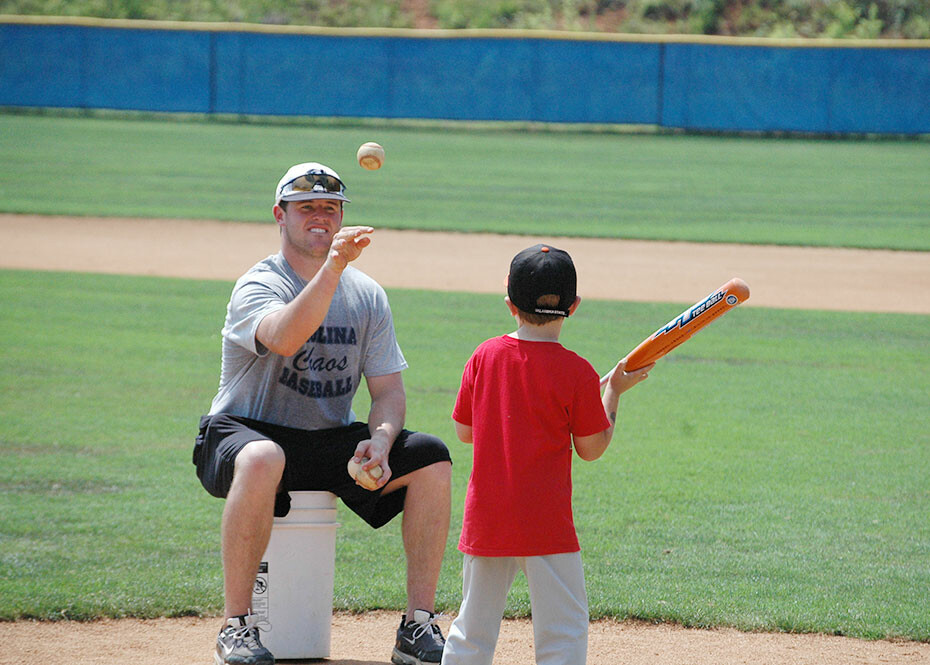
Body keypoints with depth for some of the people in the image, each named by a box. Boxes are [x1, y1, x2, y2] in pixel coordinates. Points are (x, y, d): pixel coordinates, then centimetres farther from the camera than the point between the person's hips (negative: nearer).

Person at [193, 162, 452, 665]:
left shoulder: (367, 295, 7)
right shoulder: (256, 287, -11)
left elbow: (388, 388, 5)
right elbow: (285, 339, -35)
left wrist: (381, 439, -17)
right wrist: (332, 269, -45)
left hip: (333, 441, 5)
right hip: (245, 433, -5)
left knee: (432, 458, -14)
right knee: (262, 459, -40)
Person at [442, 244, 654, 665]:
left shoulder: (484, 356, 2)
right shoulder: (576, 372, -9)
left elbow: (464, 431, 10)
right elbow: (591, 449, -1)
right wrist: (614, 391, 9)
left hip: (484, 519, 4)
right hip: (546, 526, -4)